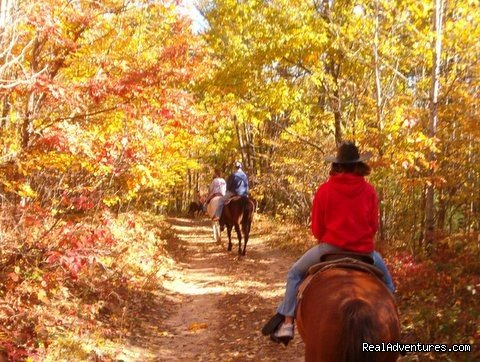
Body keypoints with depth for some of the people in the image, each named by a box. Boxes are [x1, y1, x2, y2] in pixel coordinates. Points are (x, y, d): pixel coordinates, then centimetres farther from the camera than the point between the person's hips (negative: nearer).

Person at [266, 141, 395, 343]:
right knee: (385, 280, 30)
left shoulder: (324, 190, -5)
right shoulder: (369, 191, -1)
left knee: (295, 274, 18)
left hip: (330, 247, -1)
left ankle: (287, 323, 7)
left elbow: (316, 228, 1)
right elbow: (374, 225, 5)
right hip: (364, 251, 2)